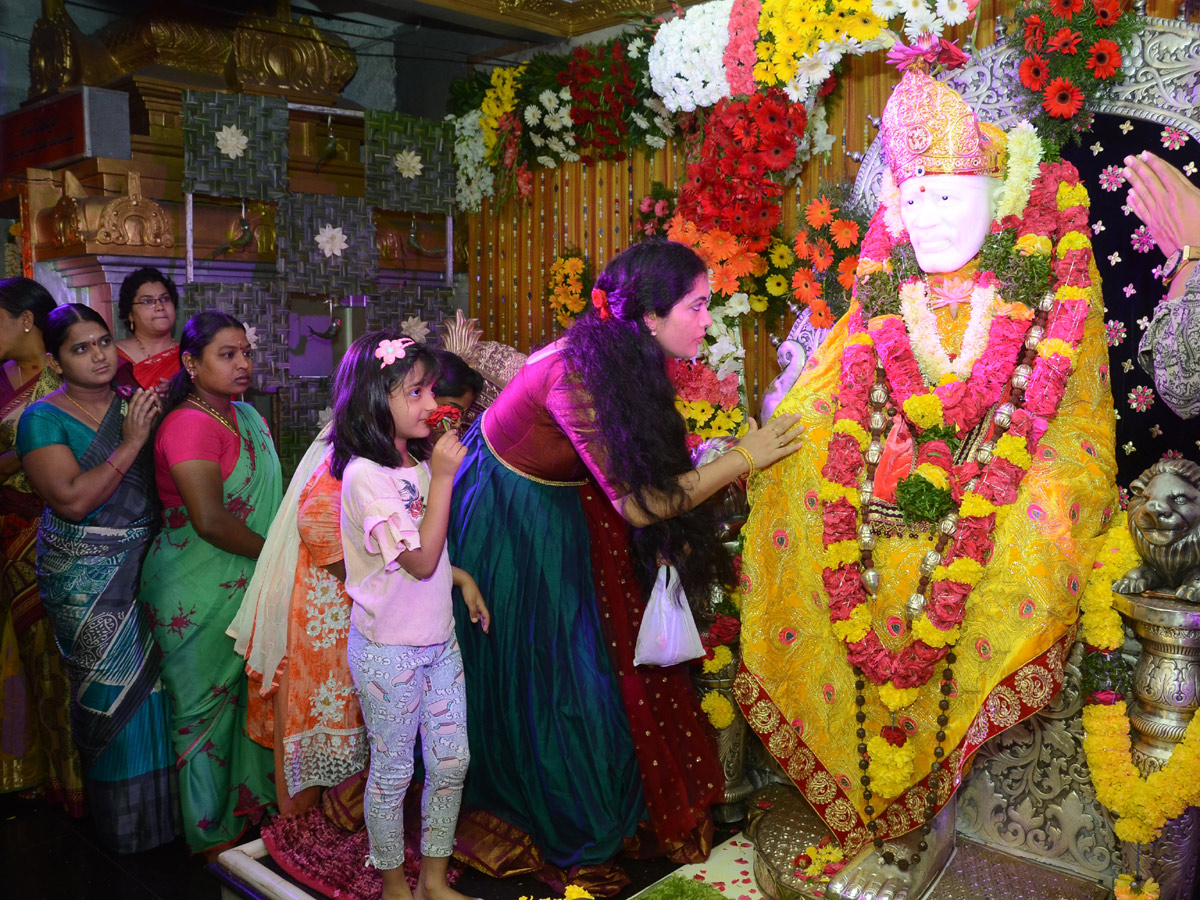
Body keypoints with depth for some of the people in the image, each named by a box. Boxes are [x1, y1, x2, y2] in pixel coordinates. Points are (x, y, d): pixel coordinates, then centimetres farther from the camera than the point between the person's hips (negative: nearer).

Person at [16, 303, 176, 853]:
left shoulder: (135, 404, 7)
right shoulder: (43, 419, -8)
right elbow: (73, 499, -19)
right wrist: (130, 444, -20)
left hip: (146, 562, 5)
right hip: (86, 576, -4)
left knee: (151, 679, 10)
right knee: (113, 689, 3)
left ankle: (162, 801, 28)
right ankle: (124, 819, 21)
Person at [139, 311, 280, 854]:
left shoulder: (246, 417, 8)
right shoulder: (191, 425, -20)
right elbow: (211, 520, -25)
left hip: (245, 584, 8)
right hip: (197, 595, -8)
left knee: (246, 695, 17)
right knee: (204, 703, 8)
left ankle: (249, 797, 35)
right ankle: (211, 832, 24)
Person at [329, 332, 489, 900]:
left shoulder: (416, 464, 6)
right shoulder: (366, 475, -20)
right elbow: (418, 559, -25)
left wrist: (462, 577, 5)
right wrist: (443, 477, -24)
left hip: (437, 639, 8)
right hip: (389, 649, -8)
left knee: (451, 762, 13)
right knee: (392, 772, 9)